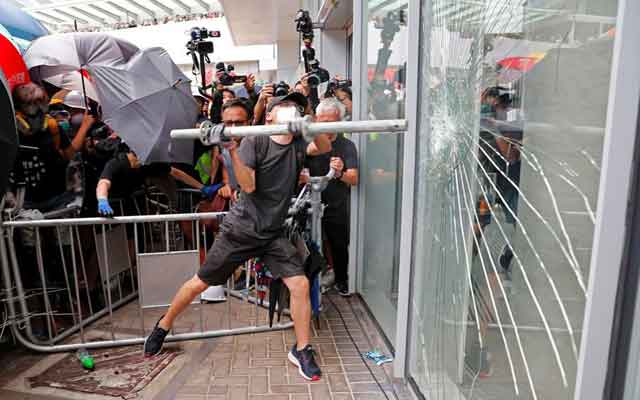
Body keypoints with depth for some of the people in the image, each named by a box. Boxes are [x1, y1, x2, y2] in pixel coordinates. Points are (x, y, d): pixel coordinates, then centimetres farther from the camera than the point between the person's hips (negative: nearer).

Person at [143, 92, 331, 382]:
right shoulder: (255, 141, -9)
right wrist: (232, 150, -29)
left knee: (300, 284, -12)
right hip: (241, 229, -2)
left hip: (273, 234, 3)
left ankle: (301, 350, 9)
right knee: (200, 283, 9)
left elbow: (325, 148, -19)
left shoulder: (298, 145, 1)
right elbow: (248, 186, -18)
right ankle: (163, 326, 35)